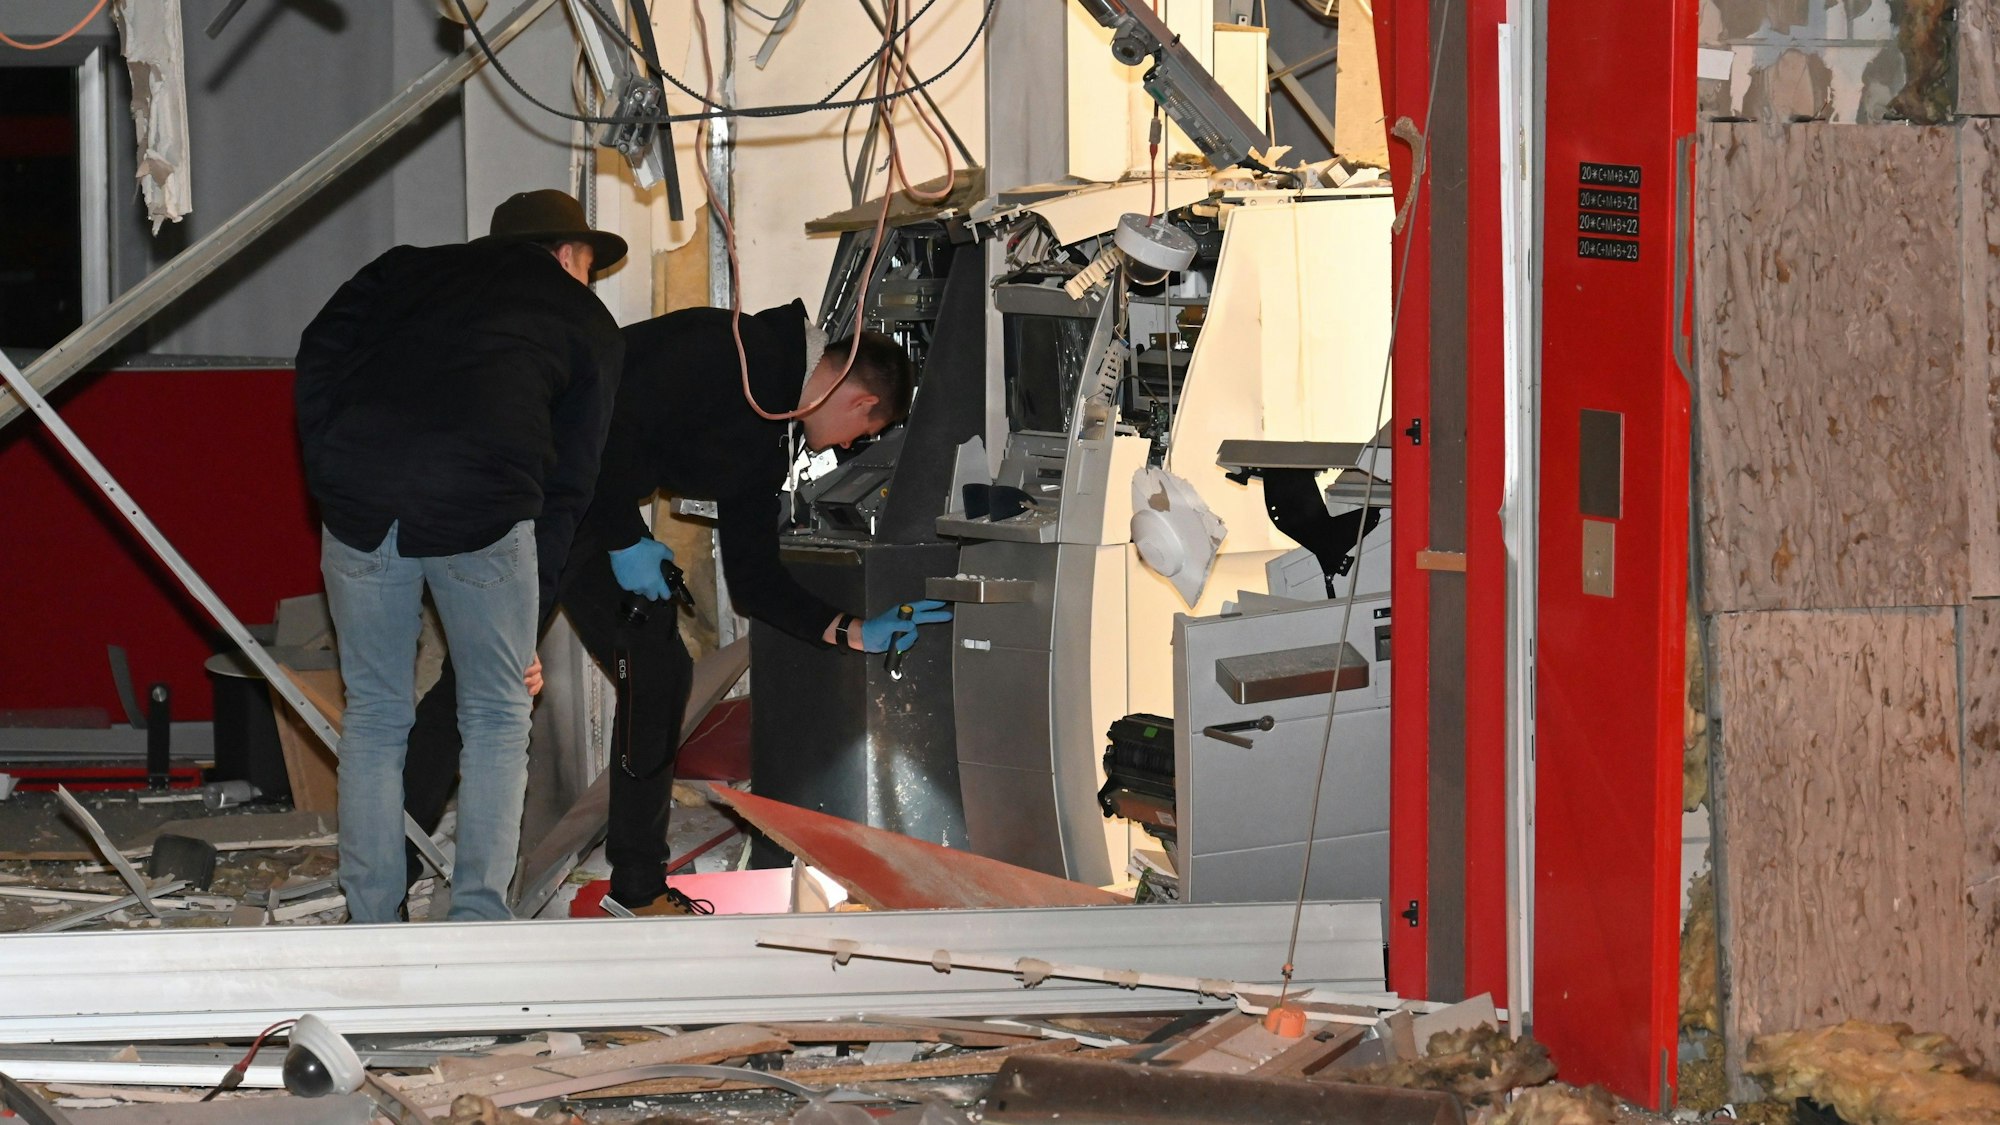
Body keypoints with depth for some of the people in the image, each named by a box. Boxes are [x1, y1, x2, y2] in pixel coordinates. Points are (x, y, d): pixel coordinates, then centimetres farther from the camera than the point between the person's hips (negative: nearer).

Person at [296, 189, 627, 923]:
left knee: (374, 717, 15)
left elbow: (320, 351, 11)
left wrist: (329, 471, 14)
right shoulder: (588, 325, 23)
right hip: (482, 505, -2)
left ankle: (369, 934, 14)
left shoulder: (410, 270, 28)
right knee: (497, 717, 14)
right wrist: (531, 619, 22)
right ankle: (477, 924, 6)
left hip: (359, 504, 2)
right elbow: (567, 486, 19)